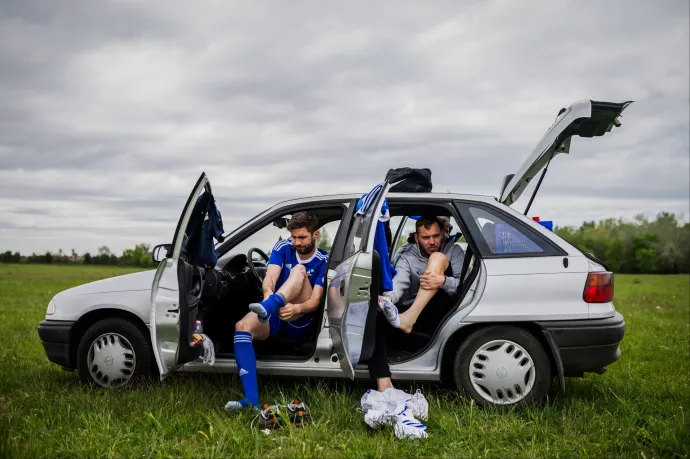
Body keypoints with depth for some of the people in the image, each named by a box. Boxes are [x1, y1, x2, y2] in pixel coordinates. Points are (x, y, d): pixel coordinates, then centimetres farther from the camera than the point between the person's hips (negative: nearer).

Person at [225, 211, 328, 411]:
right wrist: (269, 294, -37)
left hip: (299, 322, -3)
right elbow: (270, 278, -13)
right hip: (274, 316, 3)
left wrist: (296, 309, -36)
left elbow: (315, 301, -13)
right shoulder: (283, 248, 4)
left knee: (300, 270, -25)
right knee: (242, 326, -32)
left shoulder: (324, 261, -3)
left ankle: (267, 308, -57)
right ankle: (252, 400, -42)